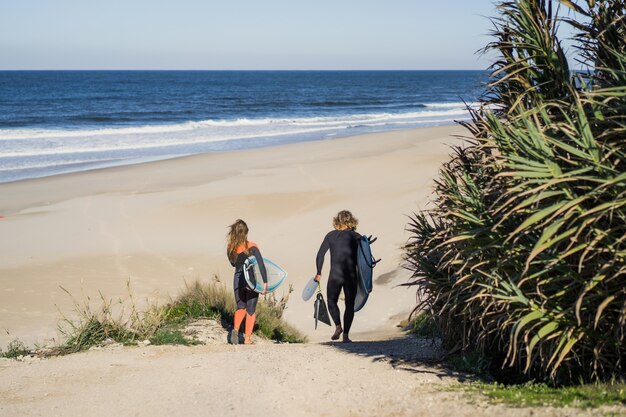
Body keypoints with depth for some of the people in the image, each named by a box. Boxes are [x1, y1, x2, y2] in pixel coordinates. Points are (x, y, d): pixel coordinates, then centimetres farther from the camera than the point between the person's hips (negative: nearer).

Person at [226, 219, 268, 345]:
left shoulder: (230, 248, -3)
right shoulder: (252, 247, -14)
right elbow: (261, 265, -21)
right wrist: (265, 282, -20)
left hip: (238, 280, 3)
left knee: (241, 307, 20)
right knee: (251, 310, 10)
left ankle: (235, 329, -6)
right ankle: (247, 338, 8)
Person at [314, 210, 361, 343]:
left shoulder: (331, 235, 2)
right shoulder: (357, 237, 1)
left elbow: (320, 254, 0)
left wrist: (319, 273, 8)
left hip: (334, 275, 0)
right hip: (351, 275, 0)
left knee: (332, 301, 14)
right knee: (350, 305, 10)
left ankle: (338, 326, -9)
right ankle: (346, 334, 4)